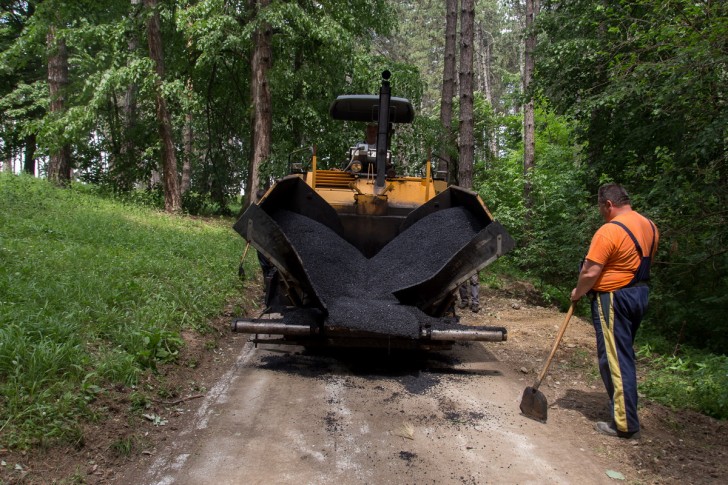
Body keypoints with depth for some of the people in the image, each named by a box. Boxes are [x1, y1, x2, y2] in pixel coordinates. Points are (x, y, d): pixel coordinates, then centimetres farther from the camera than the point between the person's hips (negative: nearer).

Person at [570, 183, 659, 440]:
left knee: (615, 359, -1)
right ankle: (626, 411, 32)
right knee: (625, 355, 20)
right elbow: (644, 262, 15)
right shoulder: (649, 226, 7)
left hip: (613, 299, -9)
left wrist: (578, 293, -5)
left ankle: (625, 423, 4)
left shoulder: (609, 231, -21)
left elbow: (590, 273, -21)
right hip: (640, 294, 9)